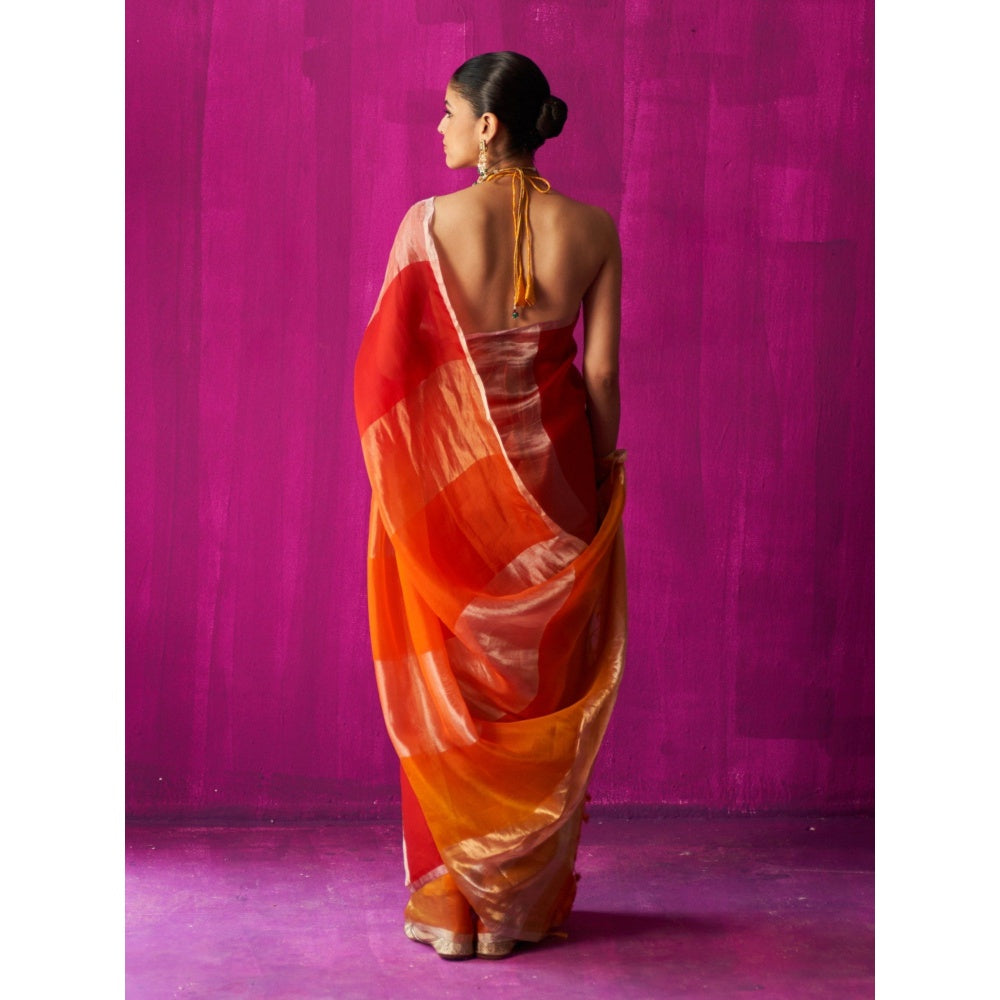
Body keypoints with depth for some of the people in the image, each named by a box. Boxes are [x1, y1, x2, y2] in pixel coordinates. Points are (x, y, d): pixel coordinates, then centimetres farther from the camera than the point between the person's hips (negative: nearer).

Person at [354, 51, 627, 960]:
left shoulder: (431, 223, -8)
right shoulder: (591, 229, -2)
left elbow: (387, 363, -7)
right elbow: (601, 373, -2)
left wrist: (398, 468, 6)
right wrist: (603, 472, 8)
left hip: (453, 472, -2)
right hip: (555, 468, 2)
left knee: (451, 683, 10)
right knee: (548, 686, 12)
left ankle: (452, 902, 15)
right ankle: (533, 902, 21)